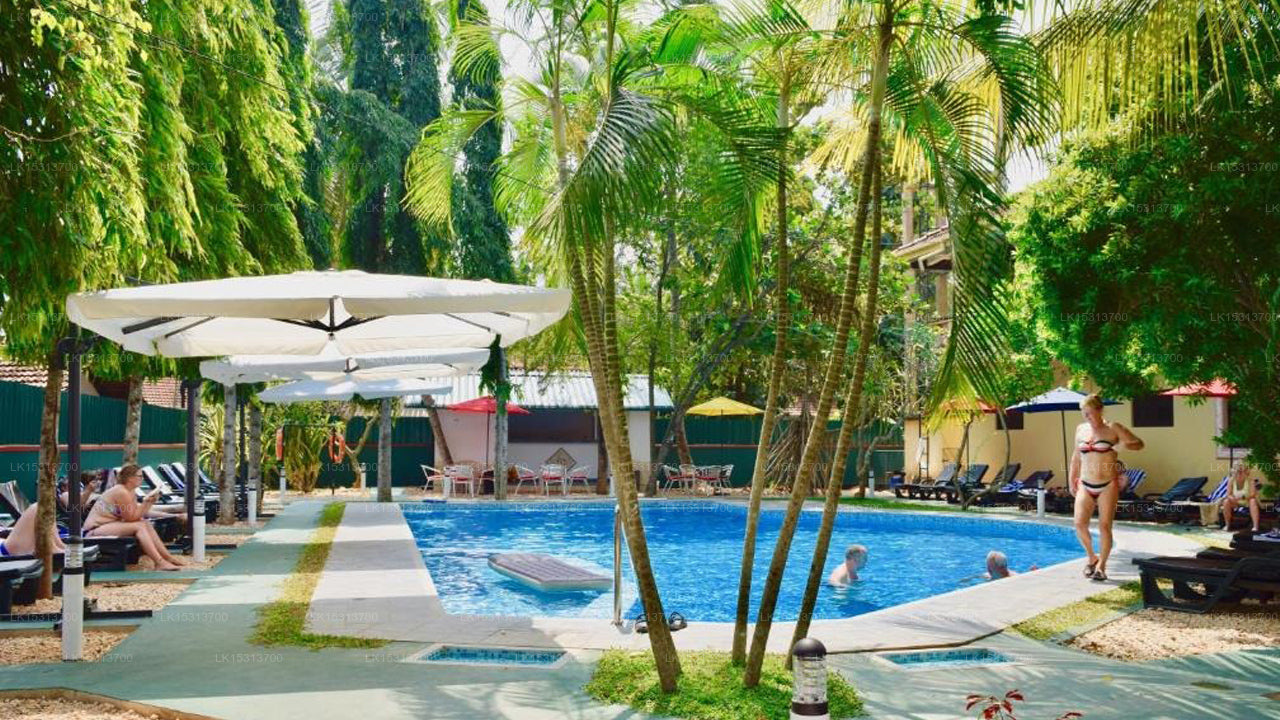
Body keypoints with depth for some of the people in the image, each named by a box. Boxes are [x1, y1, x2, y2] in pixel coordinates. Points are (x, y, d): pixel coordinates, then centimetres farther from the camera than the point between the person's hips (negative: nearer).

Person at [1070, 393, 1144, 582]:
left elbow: (1139, 443, 3)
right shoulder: (1081, 429, 9)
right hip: (1085, 485, 3)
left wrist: (1125, 445, -18)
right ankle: (1092, 557, 14)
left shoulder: (1113, 429, -3)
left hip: (1108, 485, -3)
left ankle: (1101, 566, 11)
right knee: (1079, 524, -10)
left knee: (1104, 526, -3)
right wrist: (1072, 480, 18)